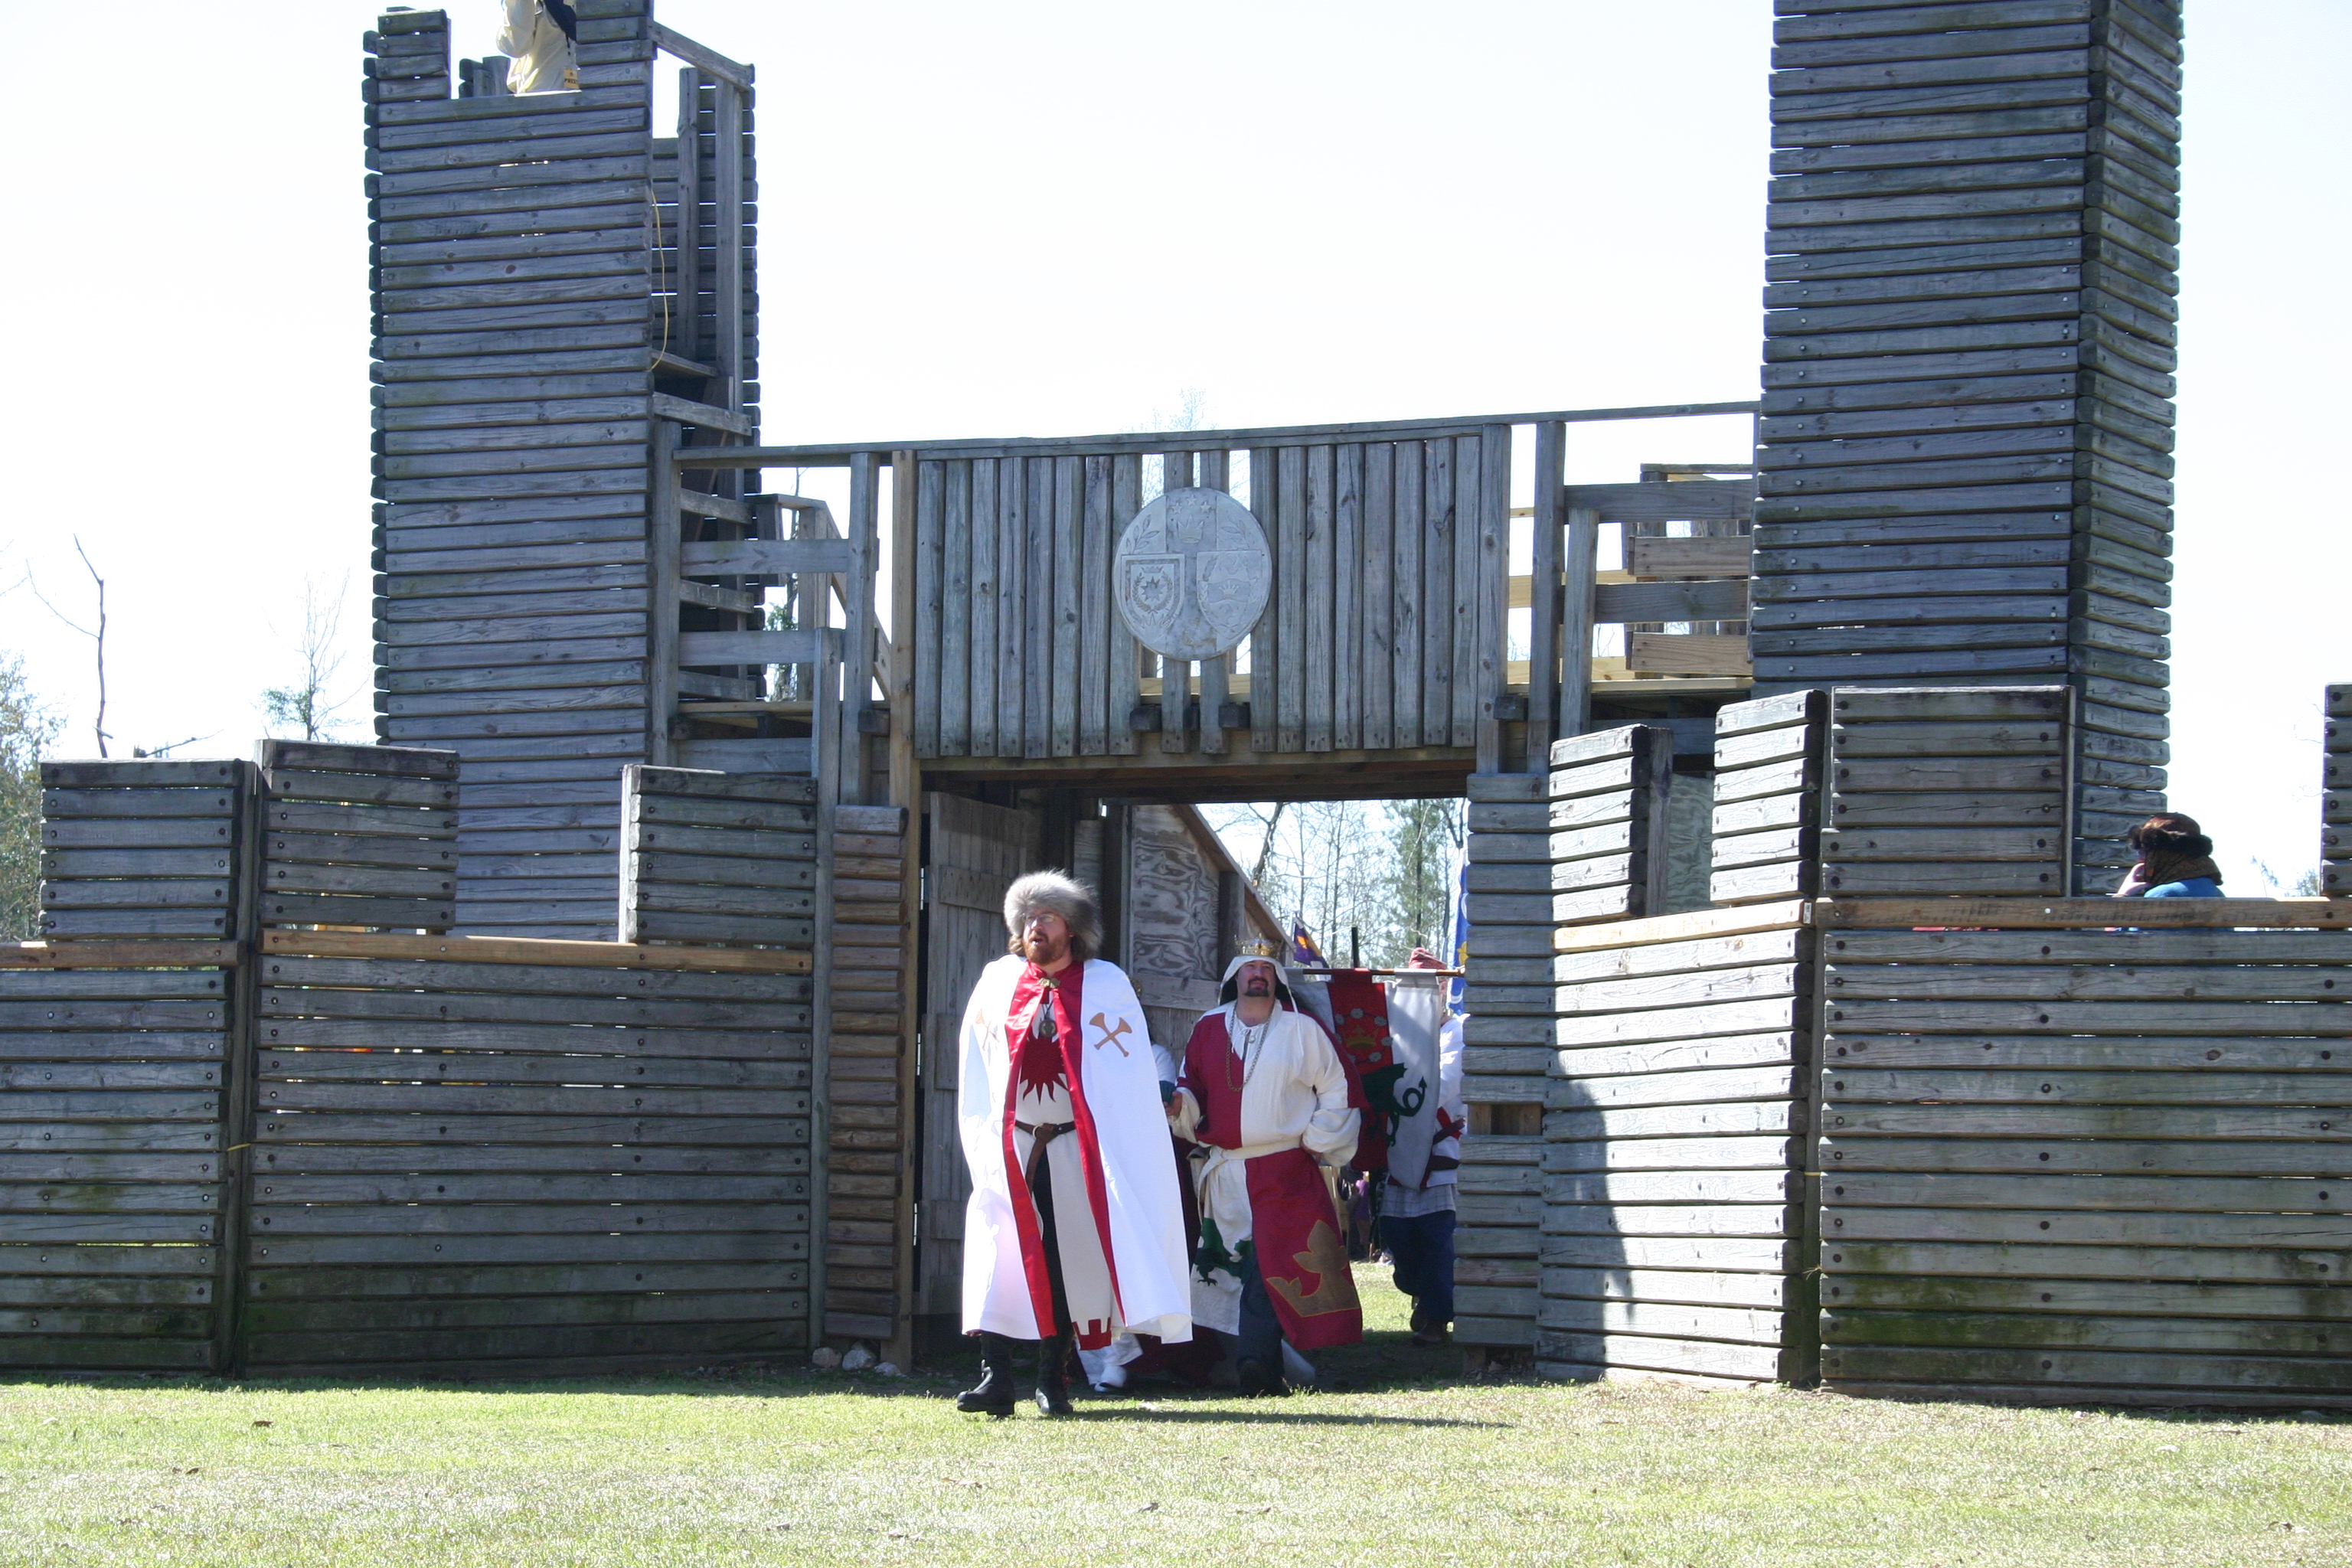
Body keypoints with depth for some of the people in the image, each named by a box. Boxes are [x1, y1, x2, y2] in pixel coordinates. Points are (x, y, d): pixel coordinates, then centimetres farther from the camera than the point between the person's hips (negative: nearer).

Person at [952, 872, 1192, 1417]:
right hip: (1011, 1145, 2)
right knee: (1000, 1259, -8)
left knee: (1066, 1262, -3)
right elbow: (977, 1071, 14)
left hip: (1075, 1150, -2)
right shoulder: (998, 982, 10)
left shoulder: (1106, 987, 2)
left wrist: (1113, 1146, -8)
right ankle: (996, 1379, -10)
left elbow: (1128, 1076, 0)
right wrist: (983, 1141, 7)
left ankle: (1053, 1381, 5)